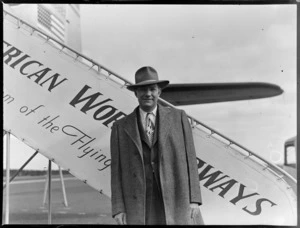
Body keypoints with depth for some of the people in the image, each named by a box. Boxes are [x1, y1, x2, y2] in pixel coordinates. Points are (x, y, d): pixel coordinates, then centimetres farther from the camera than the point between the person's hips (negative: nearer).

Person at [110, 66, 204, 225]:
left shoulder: (178, 117, 7)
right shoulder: (121, 128, 8)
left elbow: (189, 159, 3)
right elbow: (117, 171, 5)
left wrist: (193, 200, -4)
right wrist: (118, 209, -3)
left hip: (177, 201, 0)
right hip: (139, 208, 1)